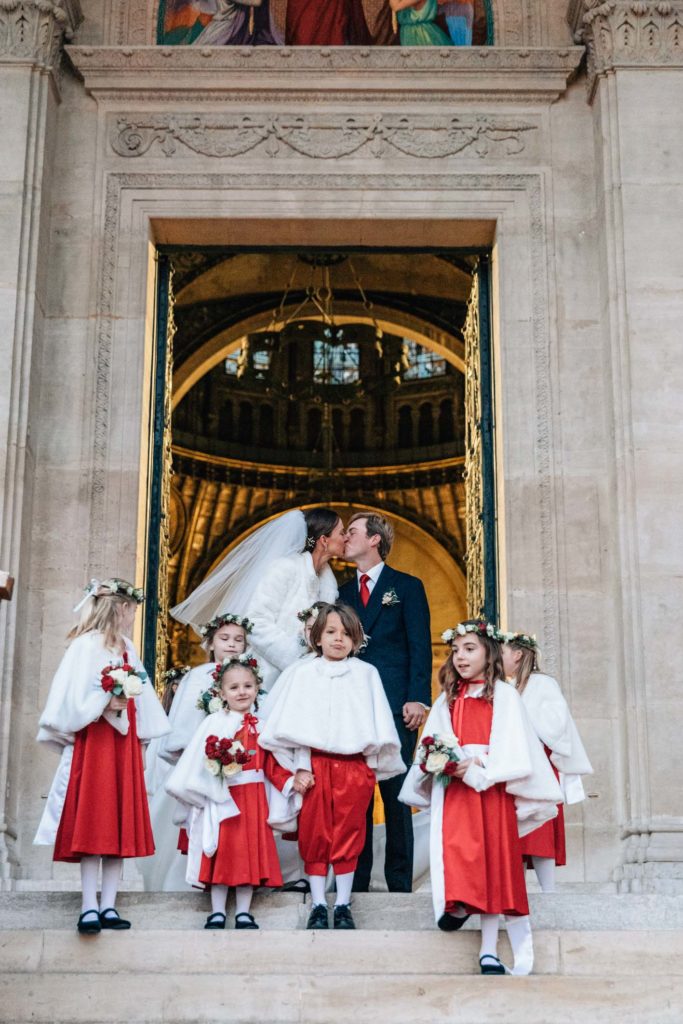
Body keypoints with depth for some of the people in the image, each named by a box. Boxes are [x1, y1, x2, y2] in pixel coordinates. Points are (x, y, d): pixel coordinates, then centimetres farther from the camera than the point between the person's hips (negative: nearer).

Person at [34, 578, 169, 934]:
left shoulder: (127, 648, 14)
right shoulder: (86, 645, -8)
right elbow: (75, 700, -14)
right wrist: (106, 706, -21)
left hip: (124, 744, 7)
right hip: (93, 742, -7)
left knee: (121, 825, 5)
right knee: (92, 827, -7)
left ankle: (108, 906, 9)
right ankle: (89, 908, -5)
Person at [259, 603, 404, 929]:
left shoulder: (366, 674, 6)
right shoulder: (302, 674, 6)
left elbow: (375, 726, 5)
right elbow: (297, 725, 3)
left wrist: (373, 767, 0)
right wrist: (301, 767, -3)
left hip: (354, 766, 0)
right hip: (315, 765, 0)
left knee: (348, 835, 4)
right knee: (314, 835, 3)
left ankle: (343, 905, 12)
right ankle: (318, 905, 10)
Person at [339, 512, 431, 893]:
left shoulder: (408, 587, 6)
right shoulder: (344, 593, 18)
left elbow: (420, 646, -1)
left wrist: (418, 699, -11)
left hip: (395, 707, -4)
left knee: (397, 795, -2)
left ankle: (400, 883, 4)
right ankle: (356, 880, 8)